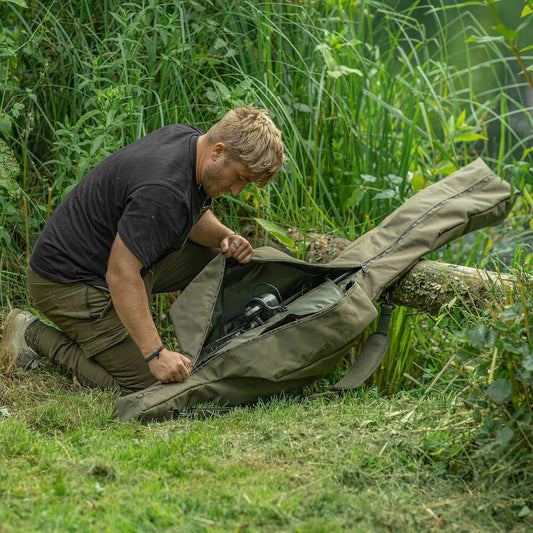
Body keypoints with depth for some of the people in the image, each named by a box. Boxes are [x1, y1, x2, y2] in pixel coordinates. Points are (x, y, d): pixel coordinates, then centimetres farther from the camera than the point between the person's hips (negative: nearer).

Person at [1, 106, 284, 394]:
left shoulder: (191, 139, -3)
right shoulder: (163, 189, -33)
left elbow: (193, 216, 14)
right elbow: (120, 274, -34)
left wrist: (225, 236, -7)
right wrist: (156, 353, -34)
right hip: (71, 281, -10)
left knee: (217, 257, 6)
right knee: (142, 382, -10)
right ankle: (34, 335, 1)